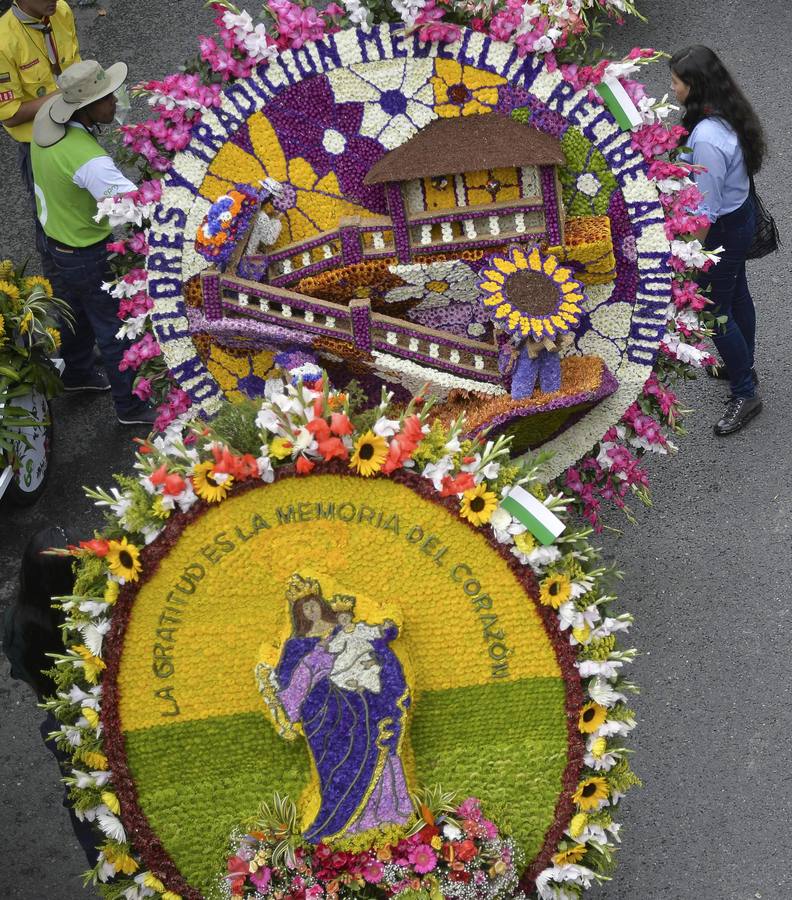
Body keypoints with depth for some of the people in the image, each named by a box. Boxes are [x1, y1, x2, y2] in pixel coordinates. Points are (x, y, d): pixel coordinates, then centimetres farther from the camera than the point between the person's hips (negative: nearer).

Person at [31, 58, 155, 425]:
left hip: (57, 239, 8)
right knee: (115, 329, 10)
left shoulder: (47, 116, -13)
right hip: (88, 255, -8)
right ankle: (129, 405, 26)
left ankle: (77, 371, 54)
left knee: (77, 311, 31)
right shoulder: (89, 160, -39)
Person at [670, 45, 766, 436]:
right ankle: (743, 366, 49)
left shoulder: (706, 139, -36)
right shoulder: (727, 113, -7)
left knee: (714, 312, 7)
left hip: (723, 229, -9)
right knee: (736, 293, 27)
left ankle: (745, 393, 22)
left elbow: (706, 210, -28)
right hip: (741, 214, 10)